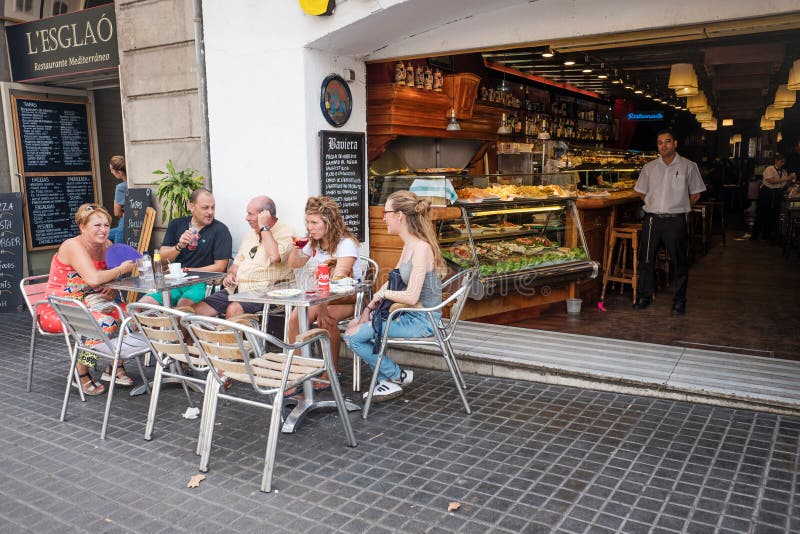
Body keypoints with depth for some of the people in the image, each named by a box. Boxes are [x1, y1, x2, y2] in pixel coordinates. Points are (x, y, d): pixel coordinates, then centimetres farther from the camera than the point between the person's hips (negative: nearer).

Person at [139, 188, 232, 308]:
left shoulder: (220, 230, -2)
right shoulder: (177, 224, 12)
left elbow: (219, 267, -7)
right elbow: (162, 258, 9)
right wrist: (179, 246, -10)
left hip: (202, 283, -4)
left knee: (184, 304, -33)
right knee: (144, 304, -14)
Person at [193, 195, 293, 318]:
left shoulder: (284, 232, -5)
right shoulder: (250, 235, 22)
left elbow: (274, 257, -24)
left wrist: (264, 227, -14)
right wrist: (231, 274, 4)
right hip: (237, 288, 8)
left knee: (234, 309, -34)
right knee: (199, 309, -8)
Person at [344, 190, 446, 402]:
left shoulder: (421, 248, -22)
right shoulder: (408, 245, 8)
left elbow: (411, 297, -27)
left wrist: (382, 293, -11)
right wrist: (370, 308, 4)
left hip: (421, 321, -10)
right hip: (411, 315, 10)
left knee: (353, 336, -10)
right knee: (353, 327, 11)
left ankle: (397, 376, 8)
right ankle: (388, 380, 15)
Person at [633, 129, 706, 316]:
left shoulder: (688, 166, 1)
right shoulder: (649, 167, 8)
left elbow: (695, 194, 7)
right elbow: (641, 192, 18)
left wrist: (679, 207, 6)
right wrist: (655, 205, 13)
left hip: (676, 221, -2)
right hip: (652, 219, 3)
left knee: (679, 262, 2)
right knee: (646, 259, 8)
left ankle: (679, 301, 12)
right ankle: (644, 296, 21)